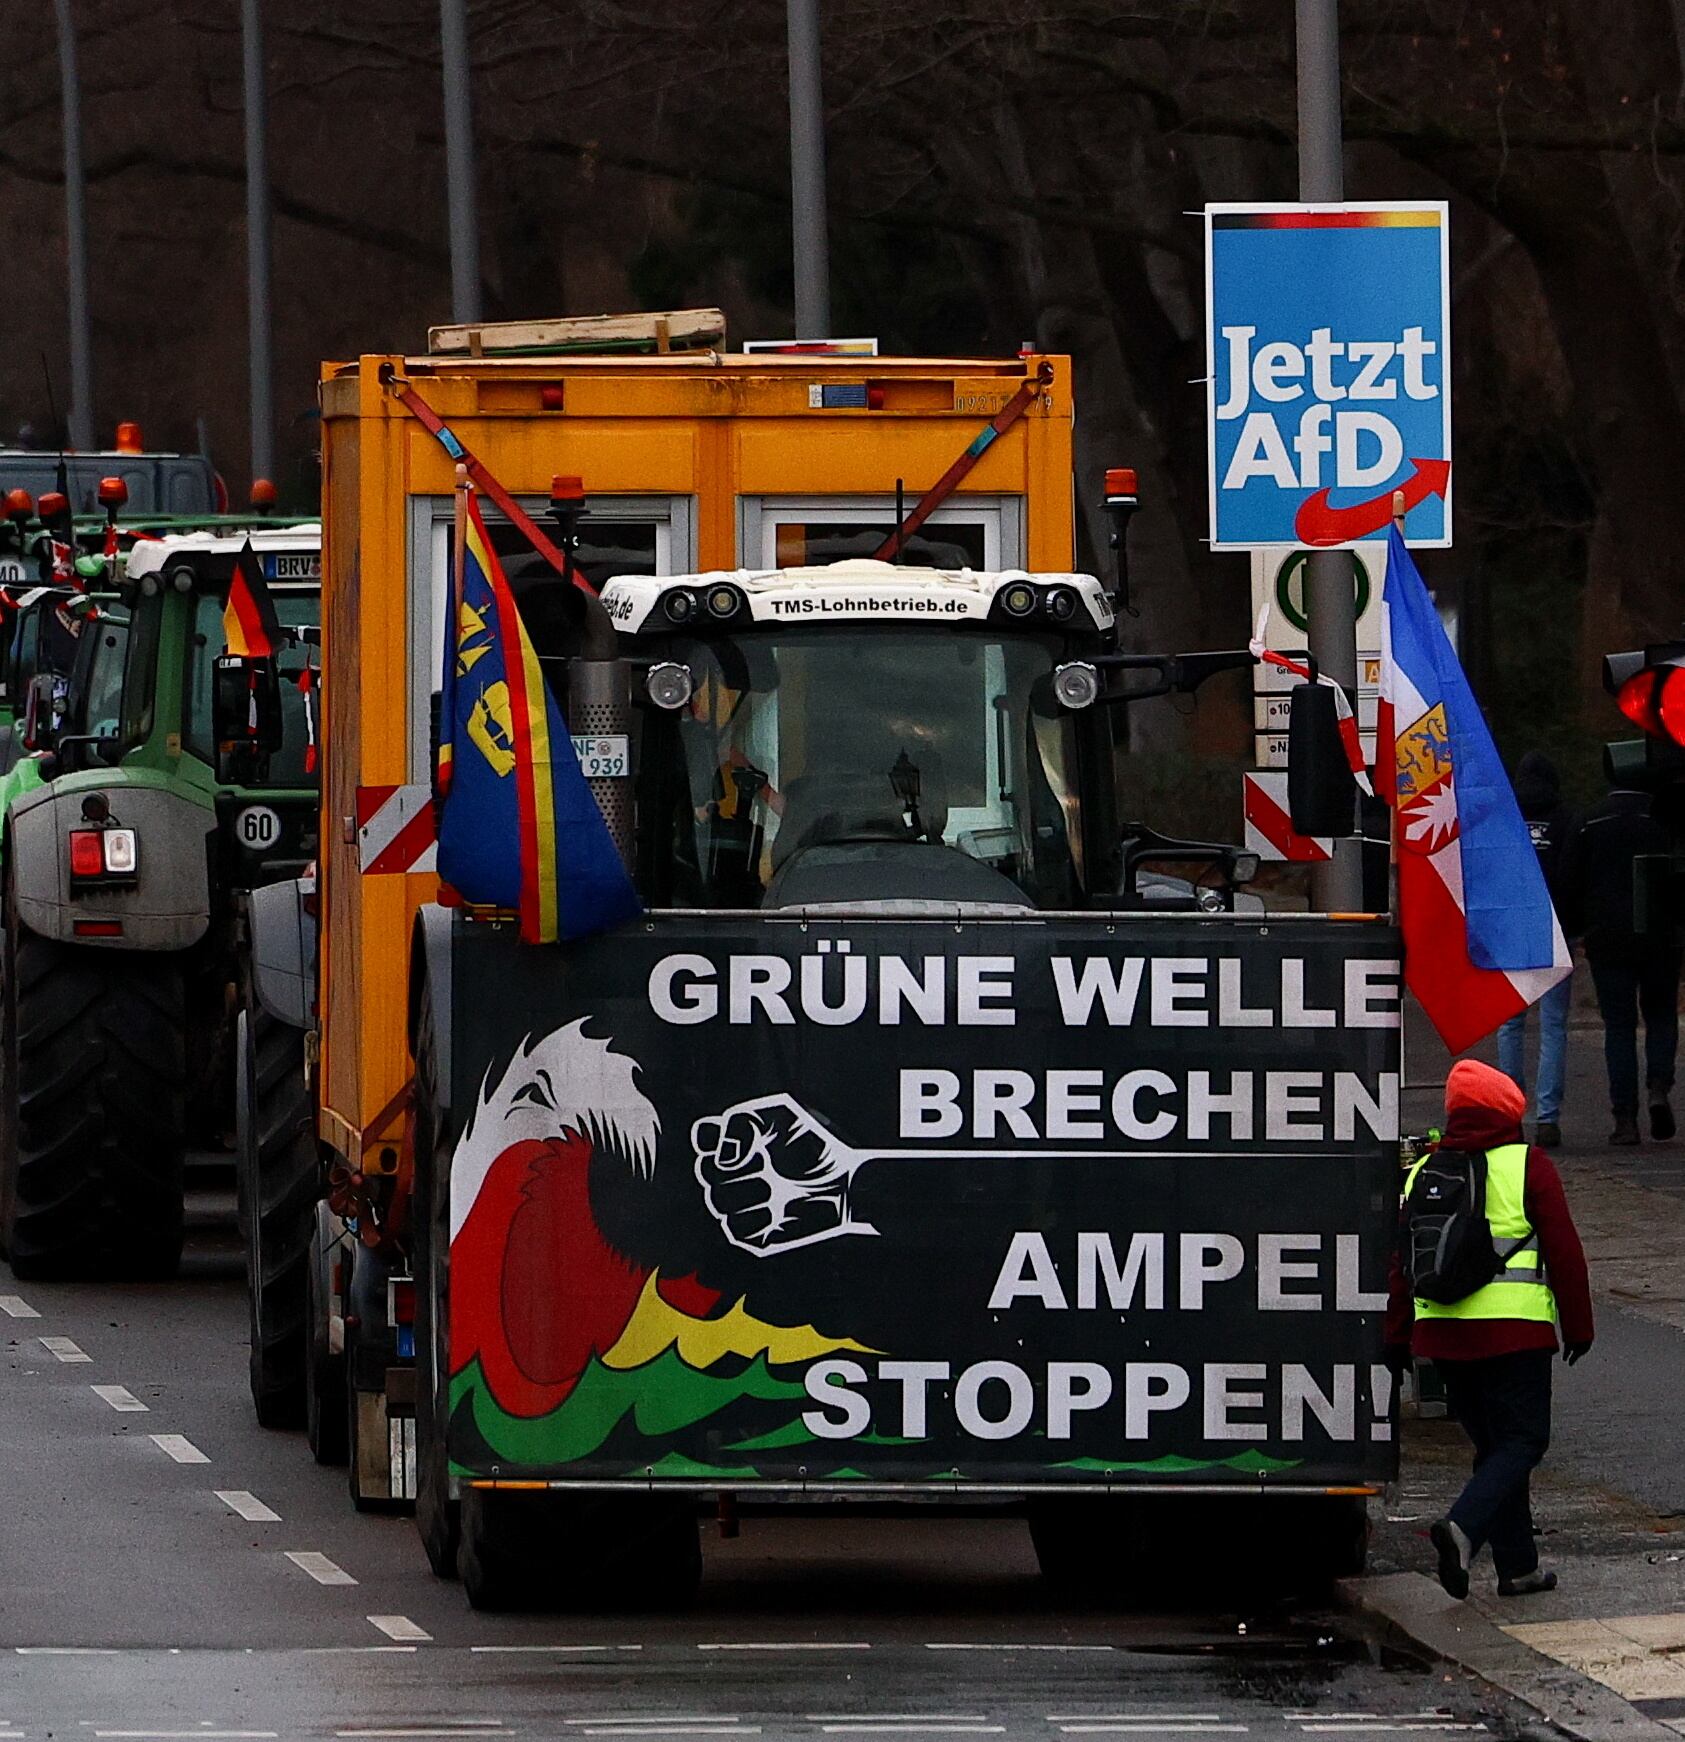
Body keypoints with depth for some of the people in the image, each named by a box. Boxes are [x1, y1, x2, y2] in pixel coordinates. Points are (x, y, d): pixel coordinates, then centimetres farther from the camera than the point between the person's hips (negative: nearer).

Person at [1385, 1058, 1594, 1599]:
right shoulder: (1527, 1167, -3)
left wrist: (1398, 1339, 19)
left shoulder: (1423, 1174, 11)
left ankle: (1518, 1566, 13)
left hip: (1442, 1331, 5)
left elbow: (1402, 1261, 13)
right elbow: (1563, 1250, -4)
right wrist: (1578, 1326, 4)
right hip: (1515, 1331, -5)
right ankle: (1463, 1527, -26)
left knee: (1493, 1444, 14)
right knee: (1522, 1440, -1)